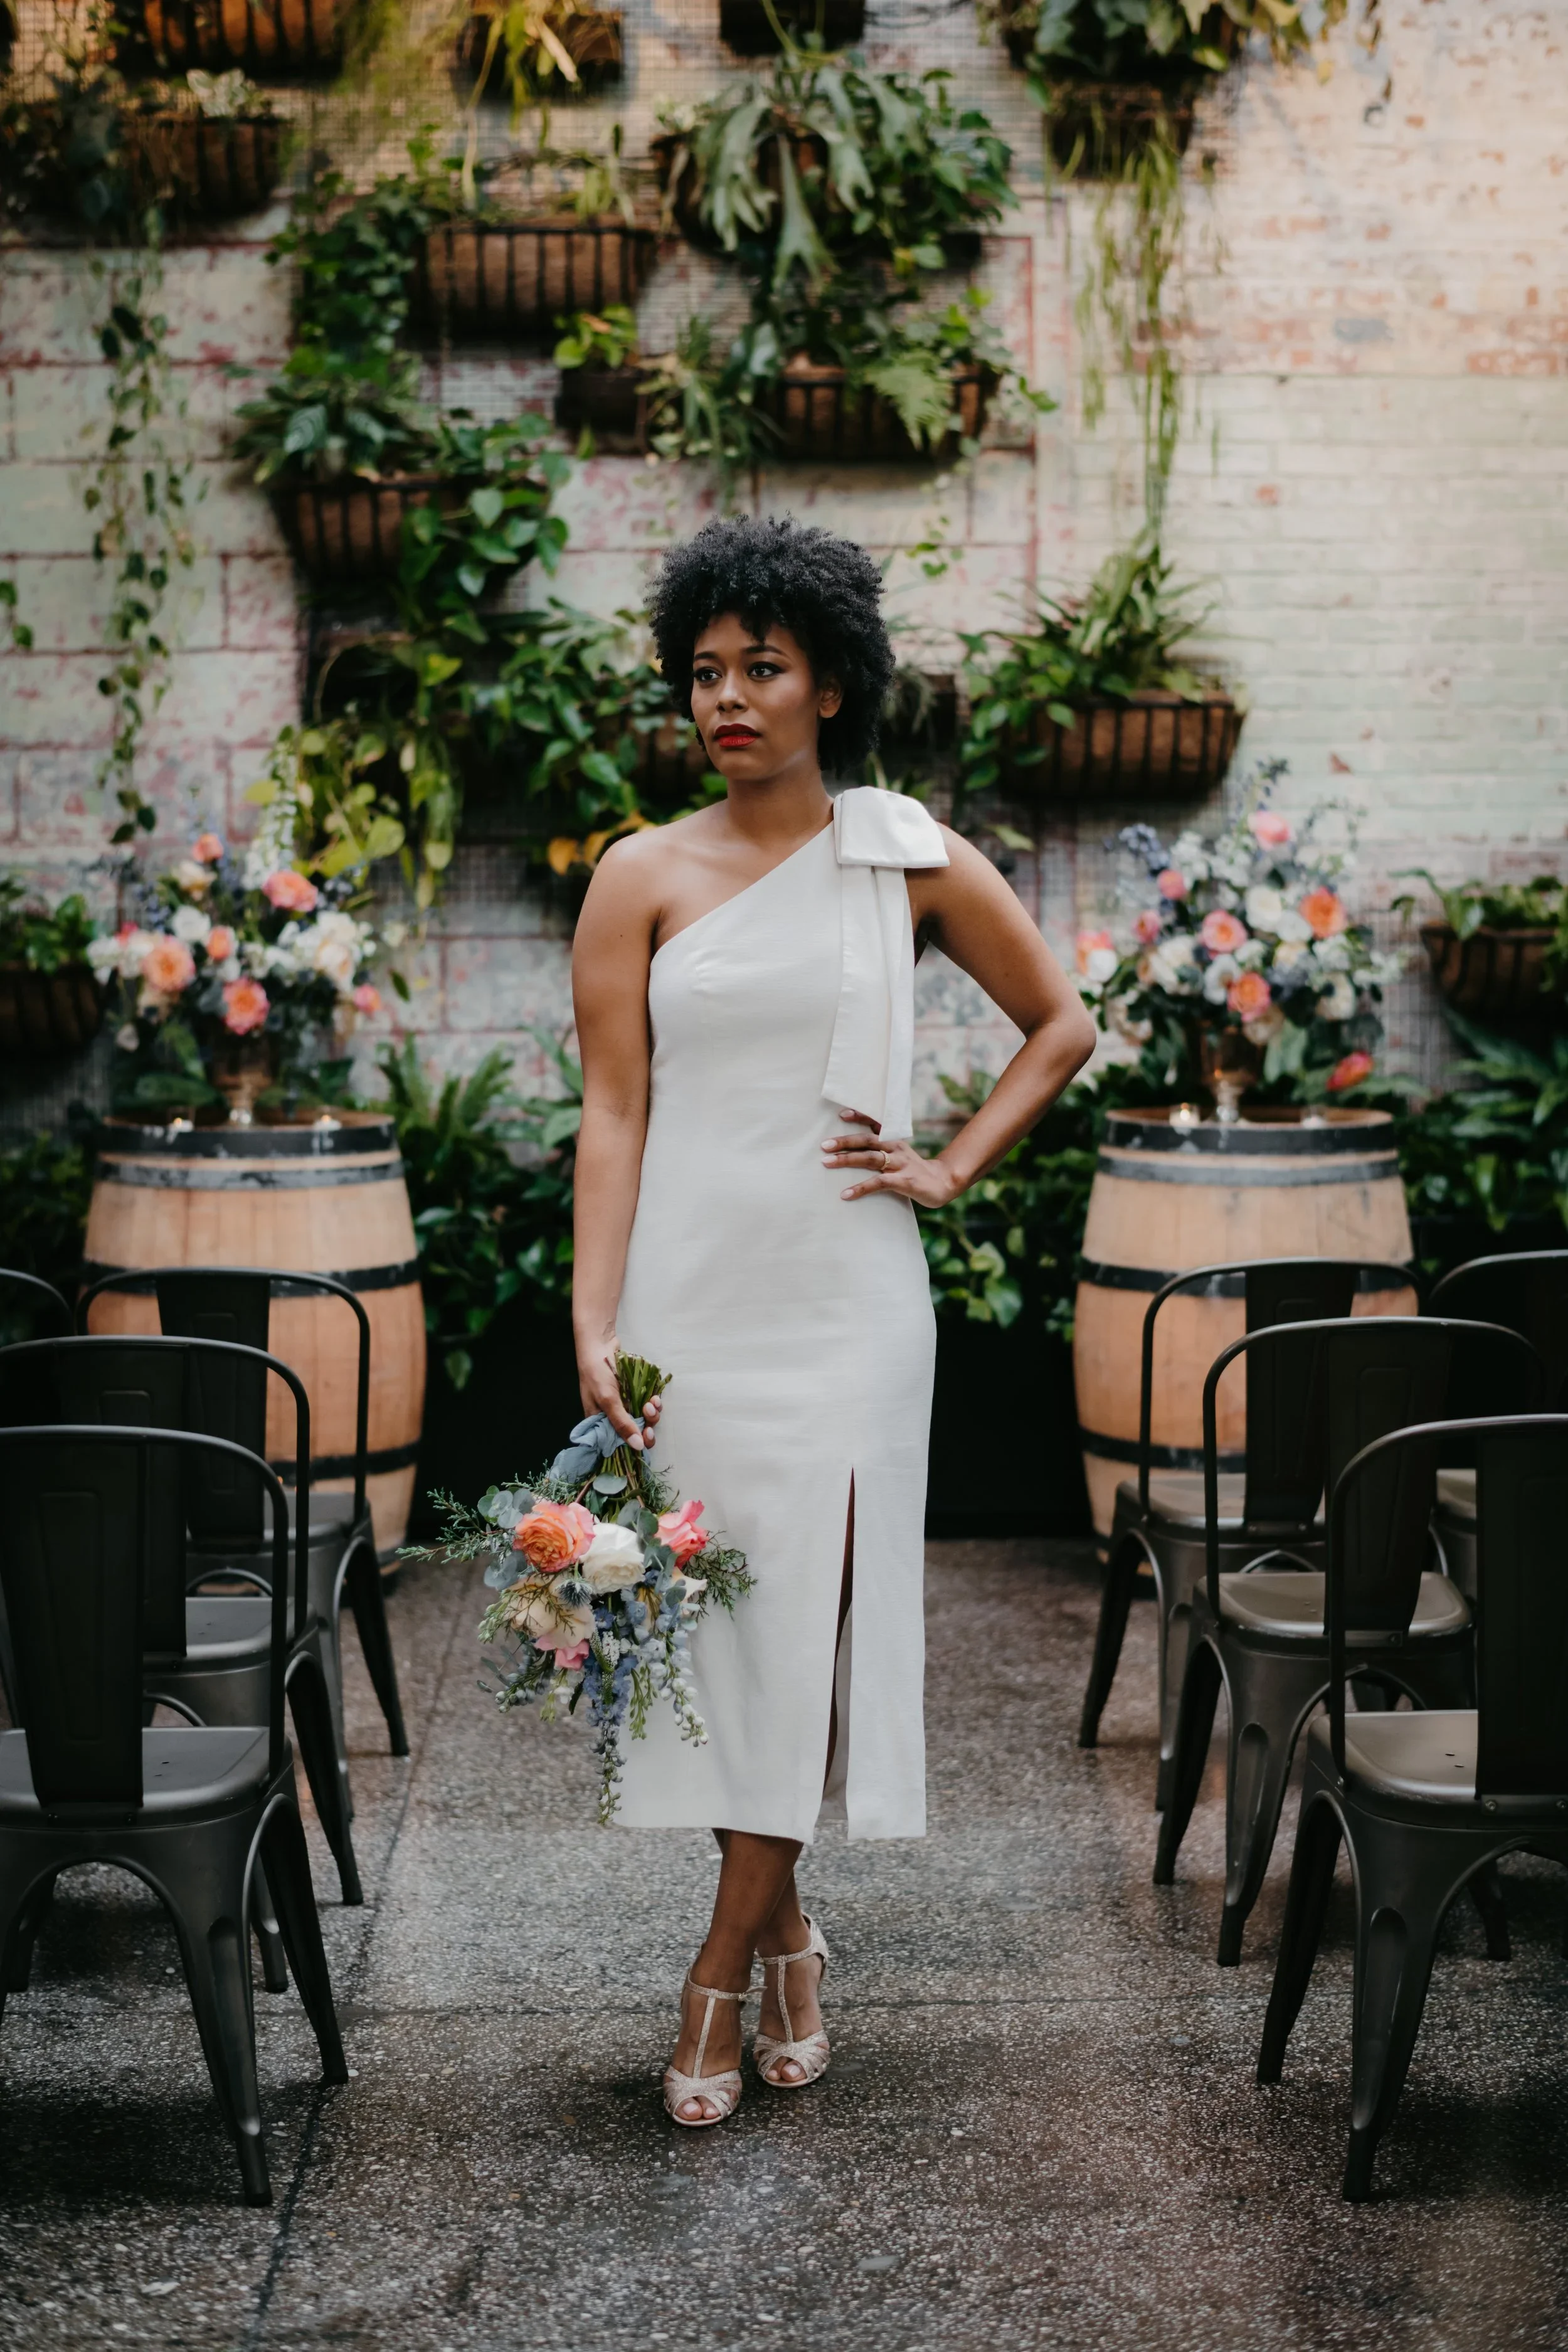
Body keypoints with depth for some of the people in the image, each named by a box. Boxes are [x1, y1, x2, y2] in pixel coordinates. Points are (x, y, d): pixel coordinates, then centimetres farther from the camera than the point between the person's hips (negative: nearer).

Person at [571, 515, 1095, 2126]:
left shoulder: (913, 863, 3)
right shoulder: (643, 875, 2)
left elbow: (1058, 1023, 13)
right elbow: (613, 1109, -3)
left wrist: (954, 1168, 2)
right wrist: (594, 1324, -11)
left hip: (844, 1297, 0)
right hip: (690, 1294, 1)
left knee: (808, 1613, -1)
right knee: (710, 1608, 5)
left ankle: (723, 1974, 10)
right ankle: (785, 1932, 23)